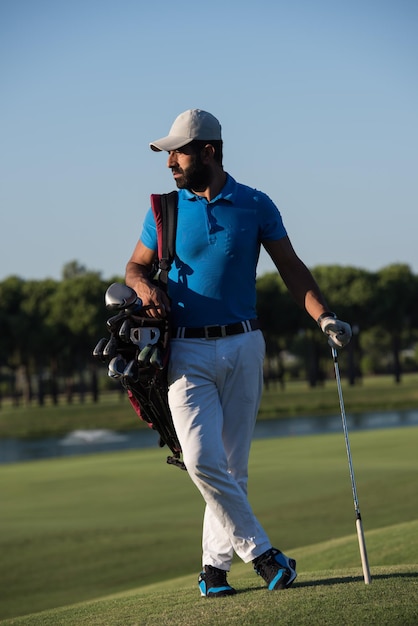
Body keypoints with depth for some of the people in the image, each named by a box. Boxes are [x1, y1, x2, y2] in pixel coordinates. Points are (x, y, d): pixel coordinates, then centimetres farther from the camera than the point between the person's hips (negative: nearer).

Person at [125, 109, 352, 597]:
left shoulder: (256, 206, 3)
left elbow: (291, 267, 5)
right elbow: (135, 266, 14)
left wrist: (324, 317, -8)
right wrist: (146, 287, -10)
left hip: (242, 346, 0)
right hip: (187, 352, 0)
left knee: (232, 465, 3)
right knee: (202, 461, -15)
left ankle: (215, 565, 14)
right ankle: (260, 553, -7)